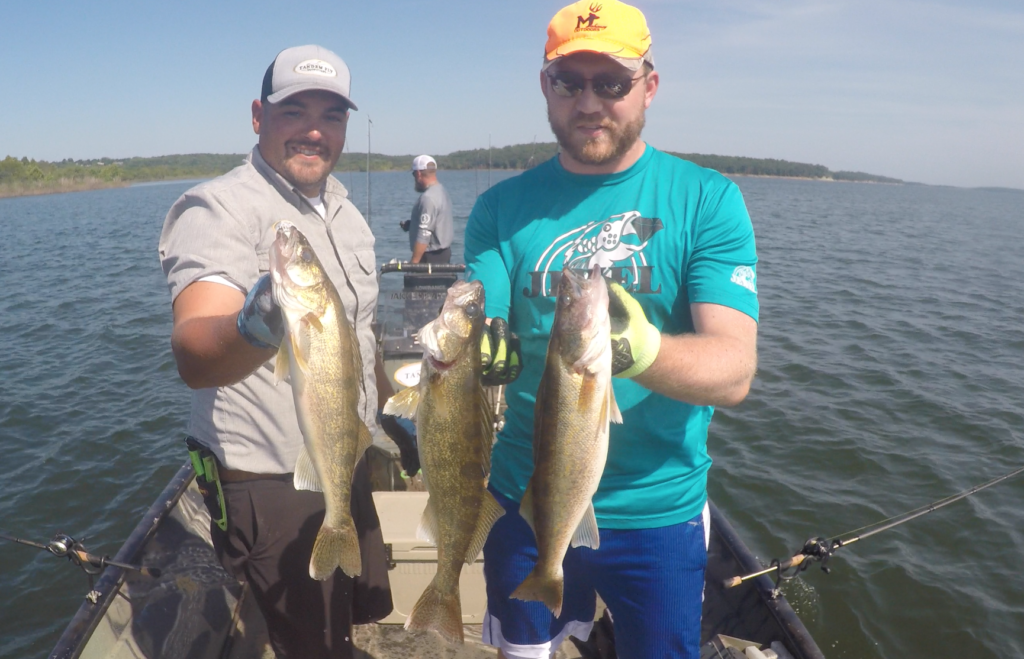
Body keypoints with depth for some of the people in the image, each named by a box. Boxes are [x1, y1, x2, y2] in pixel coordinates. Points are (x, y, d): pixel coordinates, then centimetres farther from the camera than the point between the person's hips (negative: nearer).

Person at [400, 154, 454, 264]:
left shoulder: (428, 198, -20)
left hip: (430, 257, -10)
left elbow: (423, 235, -25)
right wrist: (410, 225, 10)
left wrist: (413, 263, -23)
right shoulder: (442, 191, 10)